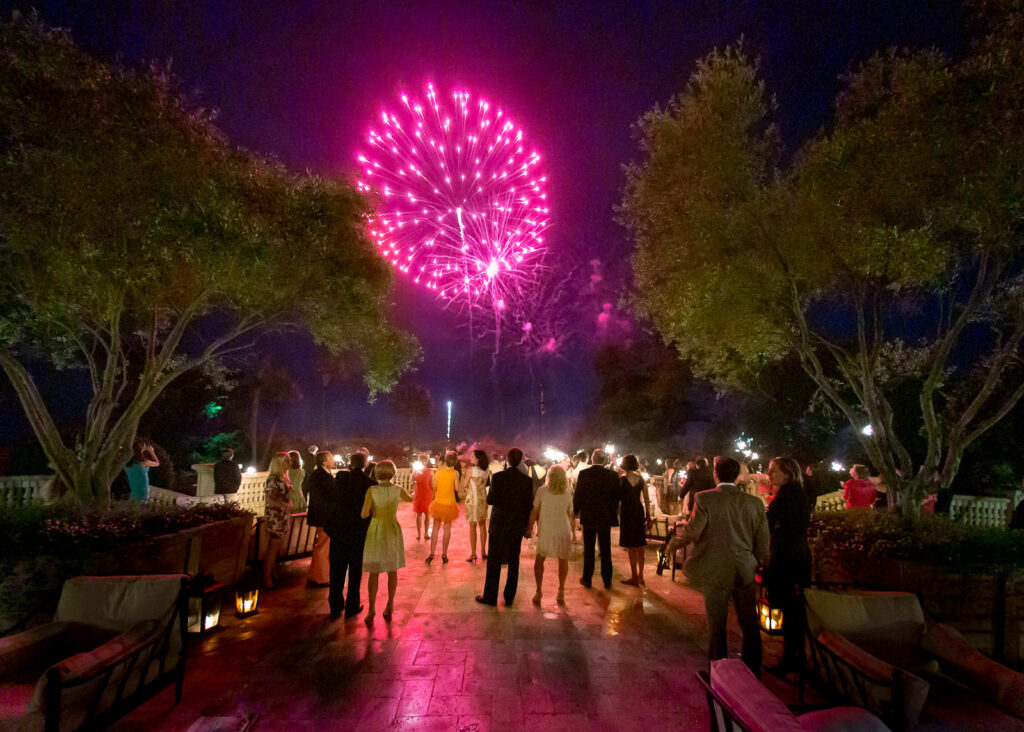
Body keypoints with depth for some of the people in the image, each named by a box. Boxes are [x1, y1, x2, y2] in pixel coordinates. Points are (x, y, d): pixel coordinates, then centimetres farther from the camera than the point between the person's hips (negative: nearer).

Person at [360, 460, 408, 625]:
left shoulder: (371, 490, -13)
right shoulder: (398, 490, -8)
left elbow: (364, 514, -15)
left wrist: (372, 512, 7)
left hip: (375, 532, -1)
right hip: (393, 532, 1)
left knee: (373, 572, 8)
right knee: (392, 570, 17)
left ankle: (371, 610, 1)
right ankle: (389, 607, 23)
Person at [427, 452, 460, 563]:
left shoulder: (438, 471, -6)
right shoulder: (455, 473, -13)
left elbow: (434, 486, -1)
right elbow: (457, 488, -7)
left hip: (438, 502, 2)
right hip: (450, 503, -2)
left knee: (435, 528, 11)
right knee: (447, 528, 11)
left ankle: (431, 553, 8)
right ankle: (444, 554, 14)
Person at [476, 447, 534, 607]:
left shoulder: (498, 477, -13)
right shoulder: (527, 480, -4)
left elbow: (491, 500, -15)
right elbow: (529, 505, 1)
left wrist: (489, 493, 7)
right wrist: (527, 526, 11)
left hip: (499, 524, -3)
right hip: (518, 526, 3)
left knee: (494, 561, 8)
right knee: (513, 562, 12)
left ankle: (490, 597, 15)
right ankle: (509, 598, 19)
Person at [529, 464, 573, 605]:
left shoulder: (542, 491, -6)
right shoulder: (567, 495, 1)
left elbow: (535, 512, -5)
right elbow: (570, 515, 9)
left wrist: (530, 527, 5)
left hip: (545, 532, -1)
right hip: (564, 532, 2)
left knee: (539, 560, 14)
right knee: (563, 561, 18)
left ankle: (538, 591, 9)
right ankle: (561, 592, 19)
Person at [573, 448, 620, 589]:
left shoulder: (583, 474, -10)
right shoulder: (612, 475, -7)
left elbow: (578, 496, -6)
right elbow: (616, 497, 0)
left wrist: (575, 511, 9)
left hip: (588, 517, -1)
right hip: (606, 518, 1)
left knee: (588, 550, 10)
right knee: (606, 550, 11)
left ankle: (587, 579, 17)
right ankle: (607, 581, 16)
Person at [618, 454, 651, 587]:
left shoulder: (621, 480, -13)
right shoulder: (641, 479, 1)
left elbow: (618, 497, -8)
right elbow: (646, 498, 5)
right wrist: (648, 514, 14)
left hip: (626, 513, -5)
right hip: (639, 512, 5)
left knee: (630, 547, 4)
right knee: (640, 545, 14)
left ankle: (634, 577, 9)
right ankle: (640, 576, 21)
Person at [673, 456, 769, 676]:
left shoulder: (704, 499, -14)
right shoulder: (754, 502, -2)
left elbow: (691, 532, -14)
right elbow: (763, 542, 3)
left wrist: (676, 542, 7)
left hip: (715, 573, -3)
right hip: (745, 572, 4)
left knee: (716, 624, 10)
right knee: (749, 623, 17)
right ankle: (753, 672, 30)